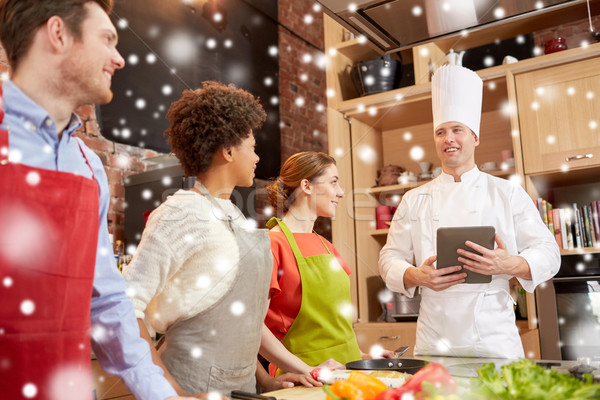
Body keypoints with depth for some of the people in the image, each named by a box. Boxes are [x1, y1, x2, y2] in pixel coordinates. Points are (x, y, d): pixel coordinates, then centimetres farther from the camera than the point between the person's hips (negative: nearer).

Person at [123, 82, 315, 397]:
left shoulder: (232, 215, 8)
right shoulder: (181, 214, -15)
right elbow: (127, 306, -21)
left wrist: (265, 380, 8)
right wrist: (169, 389, -23)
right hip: (197, 386, -7)